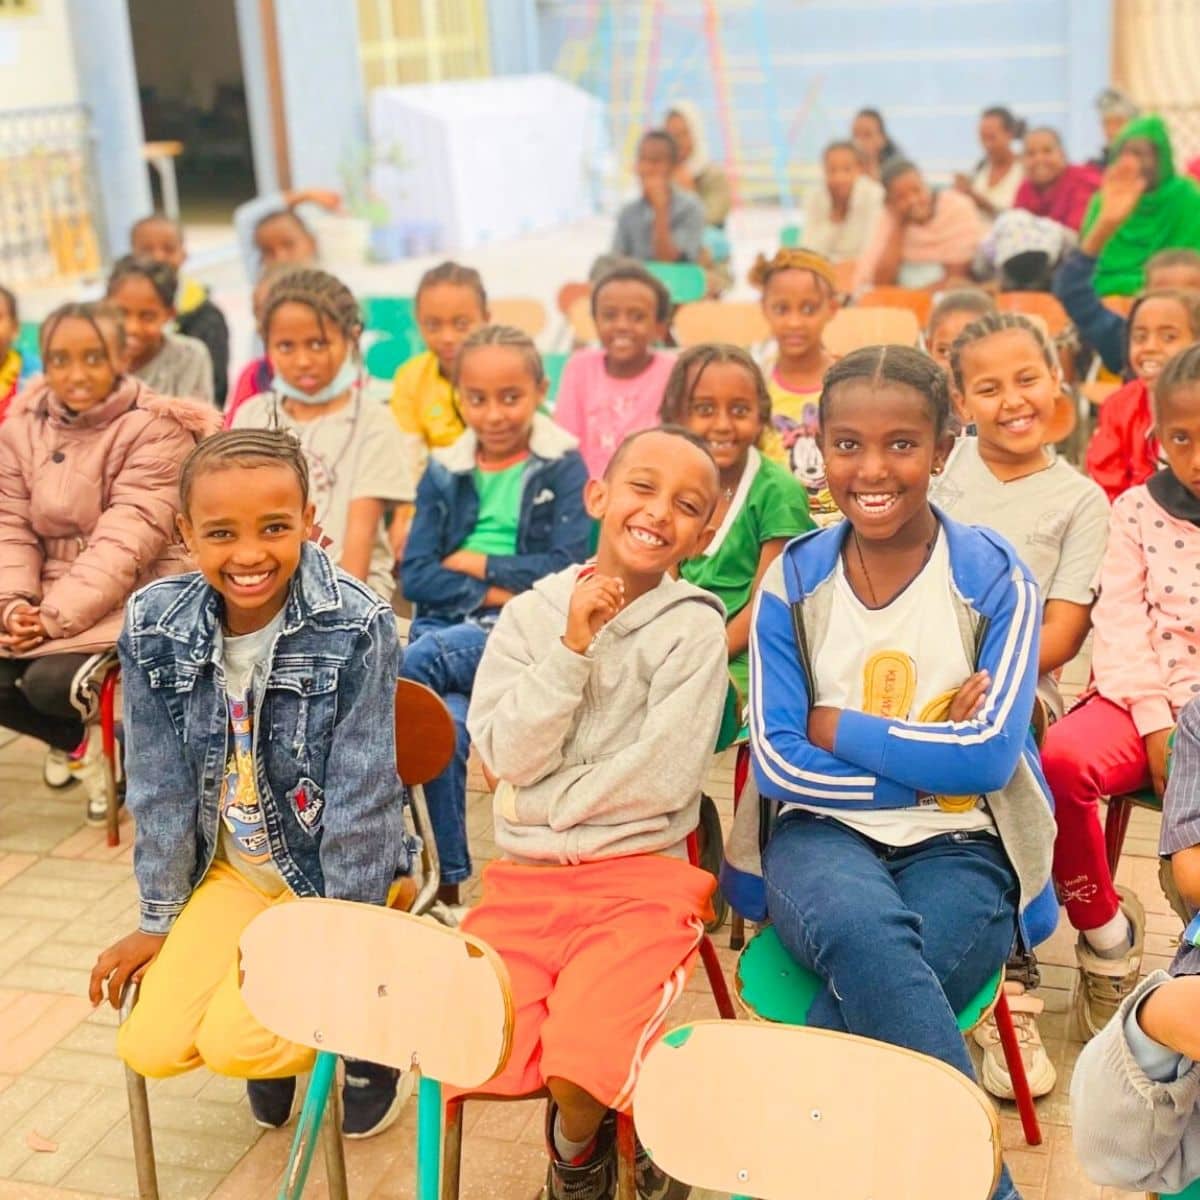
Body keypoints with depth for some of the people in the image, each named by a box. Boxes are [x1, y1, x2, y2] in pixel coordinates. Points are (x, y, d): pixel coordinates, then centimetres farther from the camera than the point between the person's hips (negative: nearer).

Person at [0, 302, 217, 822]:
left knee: (51, 681, -27)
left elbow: (126, 541, -19)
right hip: (47, 598, 6)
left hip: (139, 593, -6)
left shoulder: (157, 429, -12)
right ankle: (78, 743, 15)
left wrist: (57, 614, -25)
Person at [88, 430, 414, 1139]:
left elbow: (361, 795, -18)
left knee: (233, 1046, -17)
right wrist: (160, 919, 4)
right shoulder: (154, 625, -13)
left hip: (333, 874, -4)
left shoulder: (358, 627, -24)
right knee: (150, 1048, -7)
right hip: (231, 868, 4)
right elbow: (161, 786, -3)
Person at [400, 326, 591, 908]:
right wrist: (489, 594, -9)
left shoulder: (562, 468, 6)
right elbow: (415, 576, 5)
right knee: (448, 724, -28)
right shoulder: (444, 472, 13)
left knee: (419, 660, -31)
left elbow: (567, 566, -5)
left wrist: (476, 563, -2)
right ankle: (447, 879, -16)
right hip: (448, 623, 2)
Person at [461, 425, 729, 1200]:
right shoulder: (531, 614, 6)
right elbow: (508, 756, -5)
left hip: (642, 874, -3)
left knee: (581, 1073, -23)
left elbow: (665, 776, -12)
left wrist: (542, 798, -5)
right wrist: (572, 645, -13)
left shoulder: (693, 627, -3)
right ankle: (591, 1119, 16)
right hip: (525, 875, 3)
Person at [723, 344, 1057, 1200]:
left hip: (961, 846, -1)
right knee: (864, 932, -35)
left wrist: (832, 725, -7)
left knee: (866, 985, -33)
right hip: (824, 833, 1)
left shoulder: (995, 578, -3)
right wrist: (932, 764, -11)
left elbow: (989, 754, -13)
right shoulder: (793, 582, 1)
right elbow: (779, 763, -5)